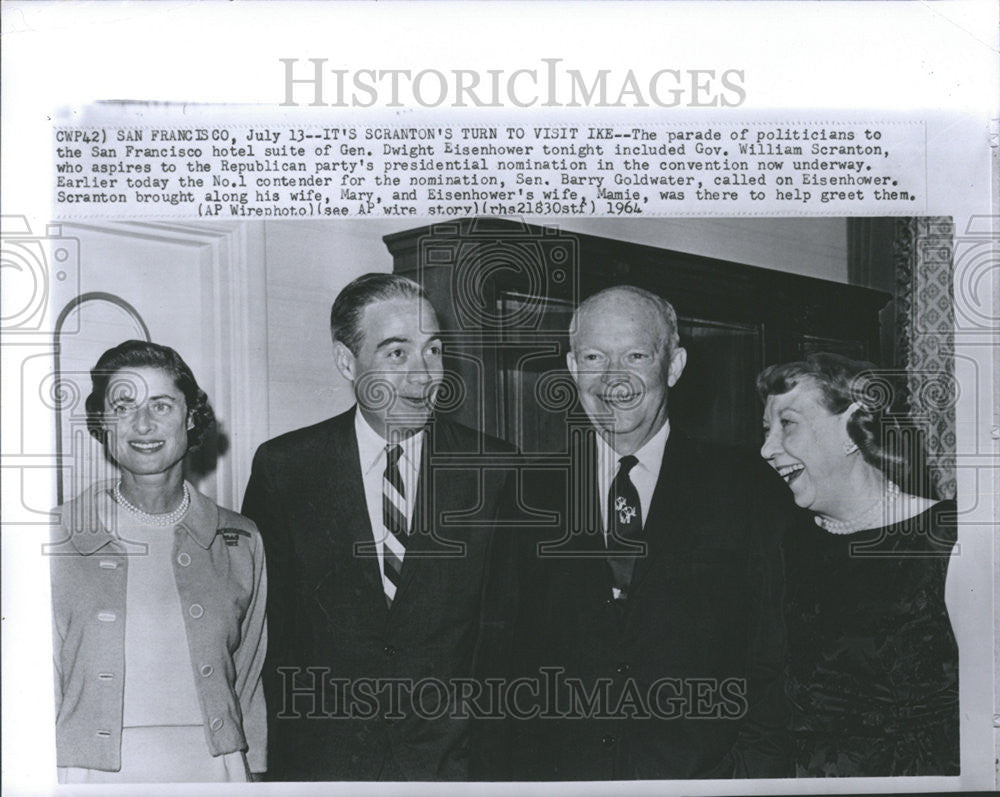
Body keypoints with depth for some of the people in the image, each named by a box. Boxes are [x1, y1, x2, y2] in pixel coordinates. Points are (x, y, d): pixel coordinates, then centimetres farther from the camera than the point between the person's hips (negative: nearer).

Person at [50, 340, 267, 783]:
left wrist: (253, 773, 2)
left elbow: (249, 688, 9)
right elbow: (39, 690, 2)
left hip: (214, 766, 1)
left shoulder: (239, 543, 4)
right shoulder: (58, 540, -1)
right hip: (93, 773, -1)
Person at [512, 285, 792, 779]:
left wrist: (760, 771, -10)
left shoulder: (742, 490, -2)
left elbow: (768, 664, -2)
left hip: (700, 772, 0)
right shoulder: (534, 493, 1)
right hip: (559, 770, 1)